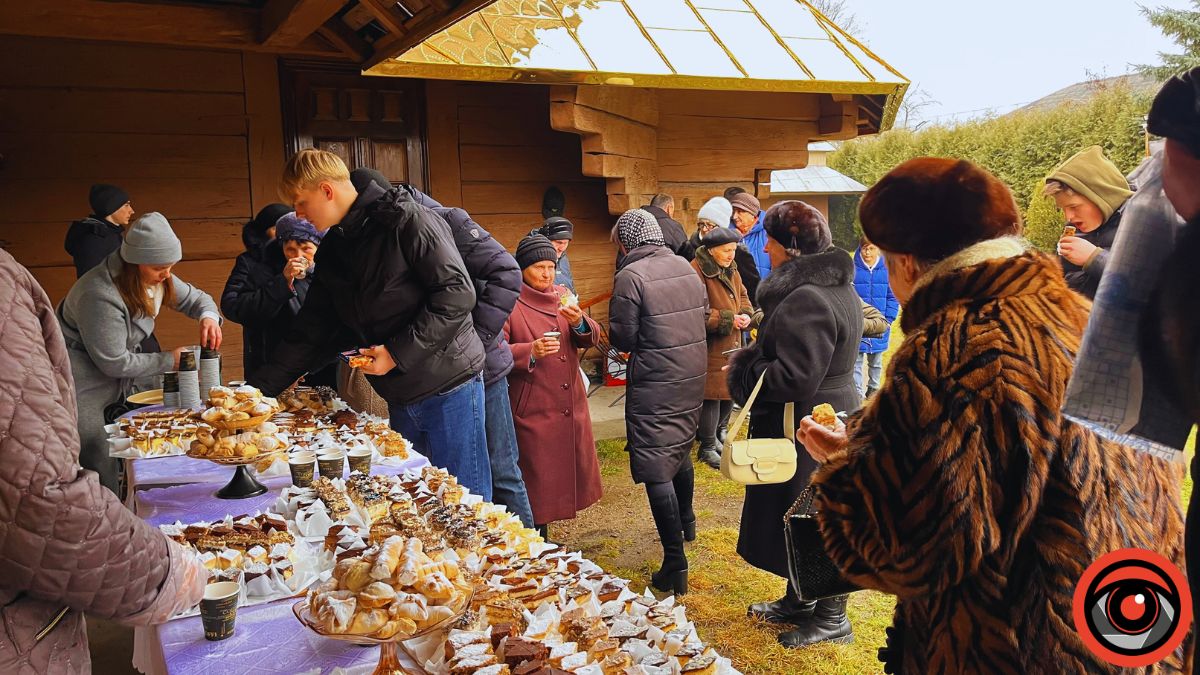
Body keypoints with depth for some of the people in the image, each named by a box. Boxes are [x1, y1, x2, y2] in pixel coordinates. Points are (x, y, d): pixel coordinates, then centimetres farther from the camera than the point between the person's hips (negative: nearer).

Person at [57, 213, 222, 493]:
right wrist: (170, 360, -13)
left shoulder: (155, 277, -5)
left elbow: (195, 298, 10)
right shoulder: (100, 296, -29)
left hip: (124, 376, 9)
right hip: (83, 383, -8)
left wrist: (208, 316, -15)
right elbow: (114, 363, -22)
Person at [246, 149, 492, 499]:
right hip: (401, 399, 7)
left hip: (449, 390, -7)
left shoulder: (404, 220, -11)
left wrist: (397, 352, -18)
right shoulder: (332, 251, 12)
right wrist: (256, 388, 9)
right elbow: (310, 335, 15)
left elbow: (458, 293, -18)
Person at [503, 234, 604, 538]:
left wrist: (579, 323, -16)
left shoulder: (563, 295, 13)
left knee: (570, 466, 13)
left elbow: (591, 338, 6)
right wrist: (531, 351, -27)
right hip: (532, 407, -6)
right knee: (537, 477, -3)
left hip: (571, 404, 6)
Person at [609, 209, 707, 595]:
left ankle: (675, 564, -2)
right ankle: (686, 522, 49)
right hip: (693, 377, 8)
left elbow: (622, 338, -13)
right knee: (680, 451, 27)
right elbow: (703, 314, 14)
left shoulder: (630, 276, -16)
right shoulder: (686, 267, 6)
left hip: (654, 384, -8)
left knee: (656, 471, -2)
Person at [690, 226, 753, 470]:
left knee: (732, 388, 15)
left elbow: (742, 295, 19)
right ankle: (708, 447, 11)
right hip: (709, 346, -8)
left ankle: (719, 430, 38)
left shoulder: (730, 269, 10)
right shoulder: (697, 271, -19)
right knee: (712, 394, -3)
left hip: (732, 342, 8)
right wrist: (729, 320, -21)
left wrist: (745, 314, -3)